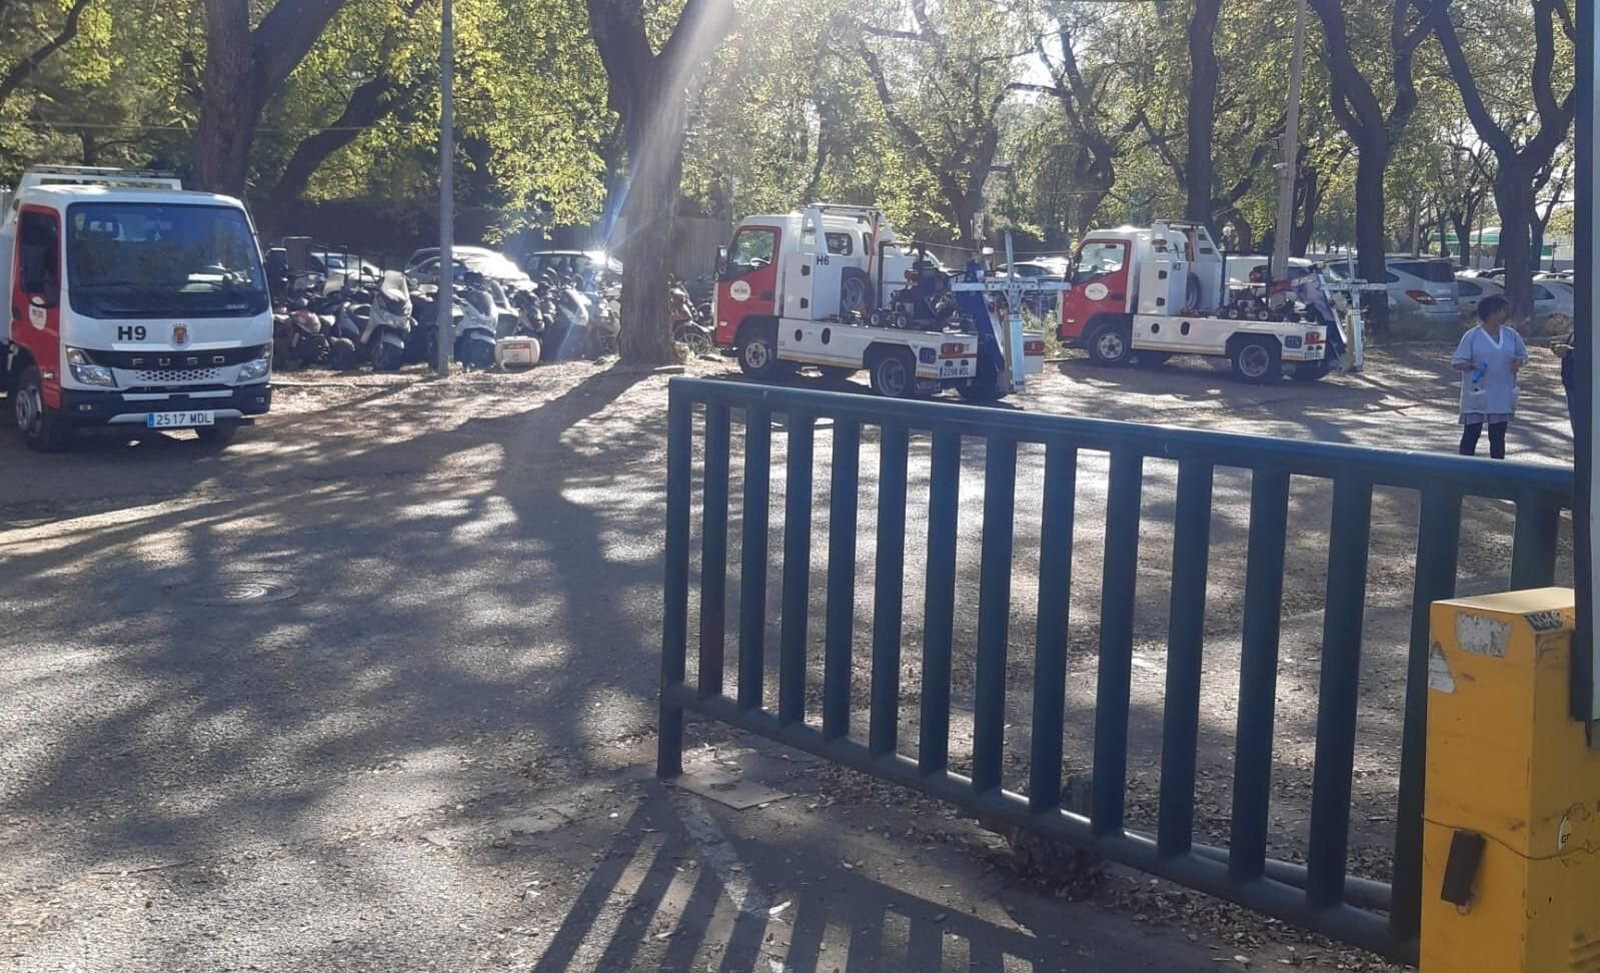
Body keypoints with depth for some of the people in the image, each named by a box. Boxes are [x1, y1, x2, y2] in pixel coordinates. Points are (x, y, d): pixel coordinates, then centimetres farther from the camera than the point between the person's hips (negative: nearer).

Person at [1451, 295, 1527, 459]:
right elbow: (1456, 362, -5)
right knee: (1471, 435, -1)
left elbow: (1522, 354, 19)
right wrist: (1472, 366, -23)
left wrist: (1517, 362, -4)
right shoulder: (1472, 336, -6)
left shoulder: (1511, 335, 7)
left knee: (1498, 437, 10)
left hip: (1502, 397, 4)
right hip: (1477, 396, -4)